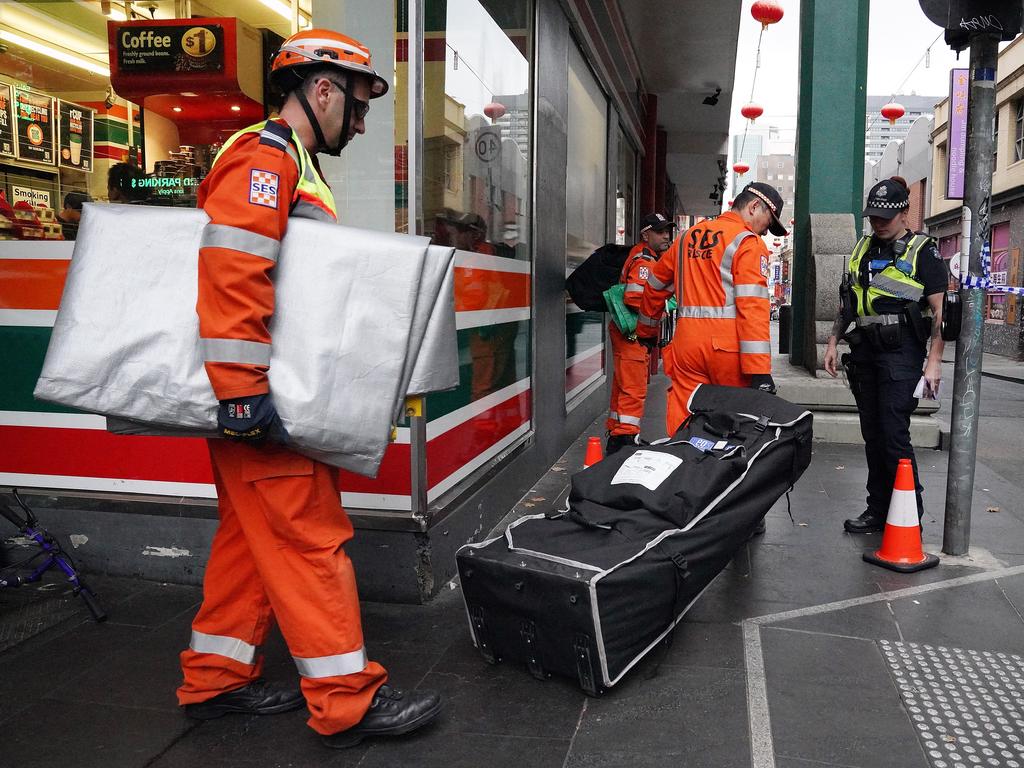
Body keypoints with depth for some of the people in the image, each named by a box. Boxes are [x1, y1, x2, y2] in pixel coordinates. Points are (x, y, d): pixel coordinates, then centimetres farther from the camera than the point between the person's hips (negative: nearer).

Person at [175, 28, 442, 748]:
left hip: (264, 394, 10)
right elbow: (230, 276, -23)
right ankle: (348, 701, 5)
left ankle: (217, 677, 27)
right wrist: (241, 394, -26)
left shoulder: (294, 166, 21)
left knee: (252, 535, 15)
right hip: (259, 394, -10)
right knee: (311, 537, -5)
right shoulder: (264, 156, -12)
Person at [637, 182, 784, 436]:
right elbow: (753, 307, -14)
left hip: (686, 343, 5)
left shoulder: (687, 237, 17)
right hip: (728, 347, -5)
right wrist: (760, 372, -17)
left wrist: (646, 330, 42)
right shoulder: (749, 242, -3)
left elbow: (655, 285, 27)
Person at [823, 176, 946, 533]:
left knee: (894, 434, -11)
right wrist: (833, 342, 15)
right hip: (865, 350, 6)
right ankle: (879, 510, 18)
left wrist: (934, 361, -12)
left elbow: (939, 311, -6)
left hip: (901, 353, -6)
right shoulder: (863, 248, 15)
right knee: (872, 435, 9)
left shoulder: (923, 251, -3)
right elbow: (847, 301, 22)